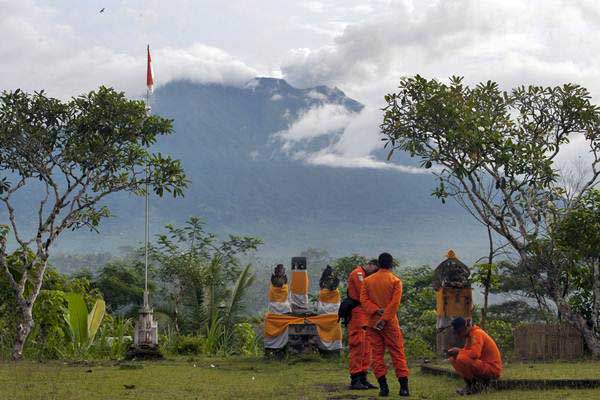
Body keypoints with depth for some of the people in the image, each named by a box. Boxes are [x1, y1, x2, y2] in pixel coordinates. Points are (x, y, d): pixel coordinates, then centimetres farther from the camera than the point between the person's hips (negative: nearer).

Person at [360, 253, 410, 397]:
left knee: (376, 354, 6)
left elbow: (364, 299, -3)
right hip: (390, 323, -2)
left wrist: (376, 310, -12)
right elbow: (395, 303, -11)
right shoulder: (395, 281, -3)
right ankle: (404, 386, -1)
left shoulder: (368, 280, 6)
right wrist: (384, 319, -12)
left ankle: (383, 386, 0)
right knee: (397, 354, 3)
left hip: (373, 322, 2)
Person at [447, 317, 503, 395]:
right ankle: (471, 383, 4)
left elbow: (475, 354, -31)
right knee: (454, 359, 5)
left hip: (492, 368, -10)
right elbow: (467, 351, 17)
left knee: (461, 359, -29)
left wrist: (459, 351, -17)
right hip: (483, 365, 10)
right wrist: (456, 352, -4)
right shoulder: (469, 334, 12)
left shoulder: (477, 333, -17)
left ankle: (478, 384, -9)